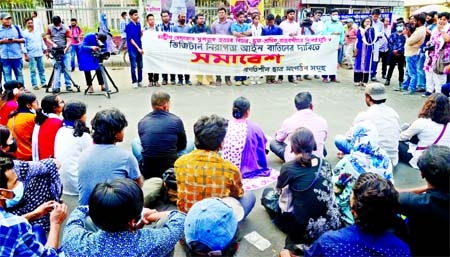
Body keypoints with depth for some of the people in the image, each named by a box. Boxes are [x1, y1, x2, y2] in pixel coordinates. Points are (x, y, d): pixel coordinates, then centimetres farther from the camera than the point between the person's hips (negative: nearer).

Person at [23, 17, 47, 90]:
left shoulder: (38, 32, 13)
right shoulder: (24, 33, -1)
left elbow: (42, 41, 18)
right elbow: (23, 44, -4)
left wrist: (45, 50, 13)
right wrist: (25, 55, -10)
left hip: (40, 54, 4)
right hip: (31, 55, -4)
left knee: (41, 69, 7)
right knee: (33, 70, -2)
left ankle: (43, 83, 14)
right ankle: (34, 84, 2)